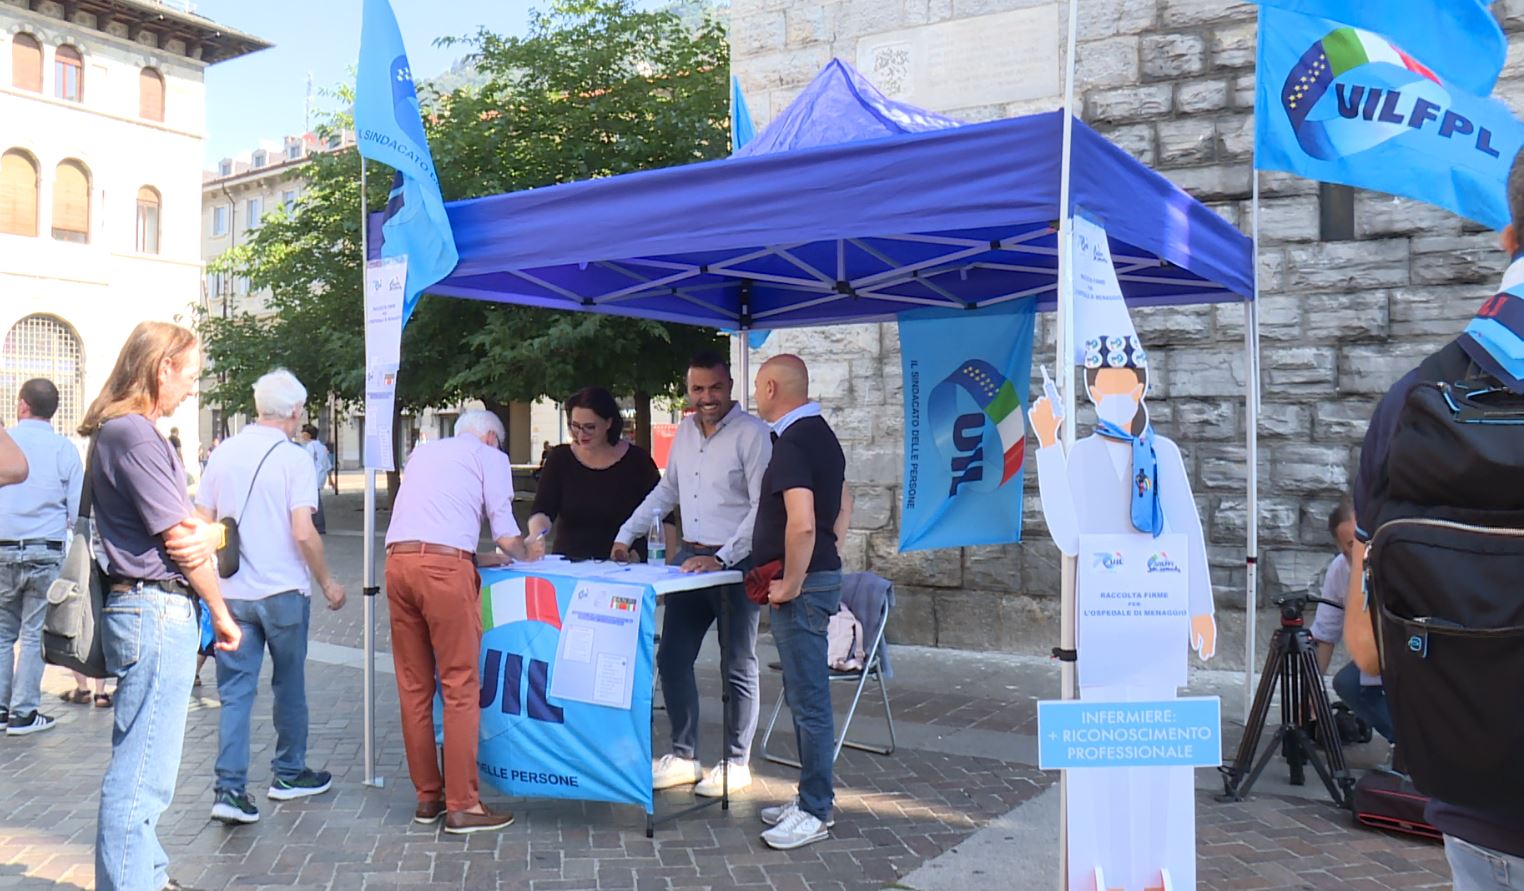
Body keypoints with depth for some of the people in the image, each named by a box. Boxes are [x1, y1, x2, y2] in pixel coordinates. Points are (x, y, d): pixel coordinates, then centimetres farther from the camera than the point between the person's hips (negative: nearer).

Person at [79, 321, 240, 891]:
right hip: (157, 612, -11)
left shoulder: (131, 431, 17)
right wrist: (221, 614, -3)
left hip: (156, 612, 11)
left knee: (143, 770, 21)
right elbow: (179, 537, -14)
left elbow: (192, 526, 10)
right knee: (141, 777, -6)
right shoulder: (134, 434, -15)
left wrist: (208, 534, -13)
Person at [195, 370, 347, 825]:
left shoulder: (223, 454, 4)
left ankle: (230, 789, 0)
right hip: (282, 591, -4)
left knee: (234, 691, 6)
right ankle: (288, 774, 26)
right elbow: (303, 533, -17)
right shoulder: (294, 458, -10)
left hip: (231, 592, 4)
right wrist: (328, 583, -4)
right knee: (289, 685, 13)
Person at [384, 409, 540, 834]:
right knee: (461, 687, -1)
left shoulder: (422, 452, 28)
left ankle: (427, 796, 19)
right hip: (445, 565, -6)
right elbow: (505, 532, 7)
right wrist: (527, 553, 27)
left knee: (413, 687, 11)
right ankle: (461, 805, 0)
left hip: (397, 559, 6)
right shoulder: (490, 457, 12)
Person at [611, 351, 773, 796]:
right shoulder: (685, 430, 10)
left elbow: (762, 506, -15)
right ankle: (683, 756, 22)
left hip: (736, 563, -7)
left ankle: (737, 762, 17)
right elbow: (667, 490, 21)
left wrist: (722, 559, -20)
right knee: (671, 658, 9)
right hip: (690, 557, 7)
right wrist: (627, 534, 15)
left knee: (737, 667, 4)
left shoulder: (752, 433, -11)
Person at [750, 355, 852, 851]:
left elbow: (801, 525, -29)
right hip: (820, 575, 10)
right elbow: (844, 507, 23)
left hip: (802, 587, -10)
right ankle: (813, 798, 27)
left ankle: (814, 814, 6)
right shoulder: (821, 435, 14)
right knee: (805, 696, 17)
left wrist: (791, 583, -18)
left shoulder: (792, 444, -18)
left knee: (809, 700, -3)